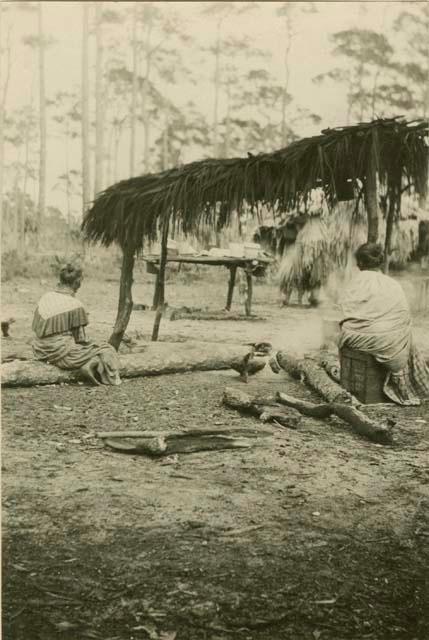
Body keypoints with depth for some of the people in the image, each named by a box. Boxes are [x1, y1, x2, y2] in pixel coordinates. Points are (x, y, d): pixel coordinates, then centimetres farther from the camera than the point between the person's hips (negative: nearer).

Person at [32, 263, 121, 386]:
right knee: (106, 352, 2)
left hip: (41, 353, 8)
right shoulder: (75, 305, -14)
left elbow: (36, 329, 9)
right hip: (62, 354, -8)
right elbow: (79, 338, -10)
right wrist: (90, 345, 11)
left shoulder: (45, 298, 5)